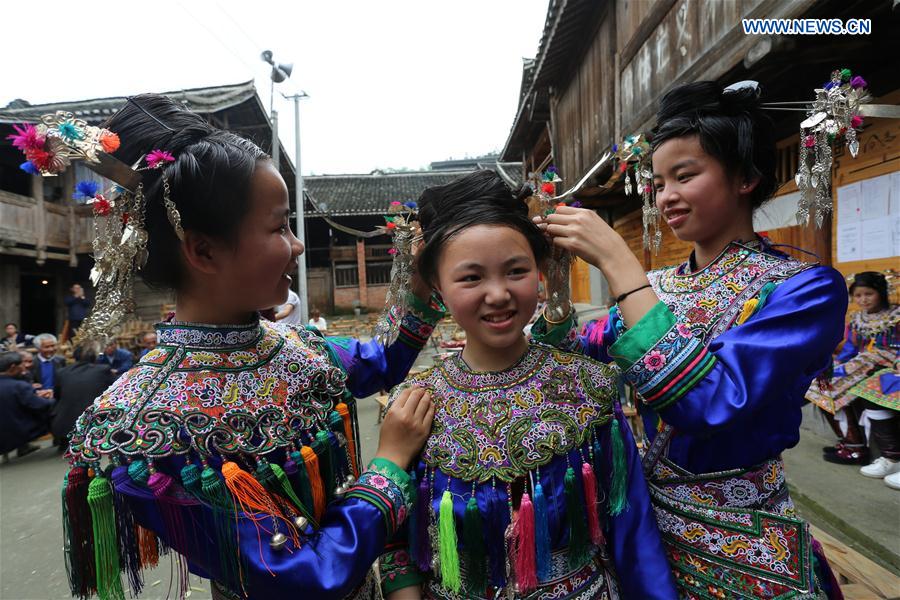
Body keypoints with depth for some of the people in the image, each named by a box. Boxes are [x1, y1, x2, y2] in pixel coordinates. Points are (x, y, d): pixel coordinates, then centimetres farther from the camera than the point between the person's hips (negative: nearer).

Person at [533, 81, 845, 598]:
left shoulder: (807, 288, -16)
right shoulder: (656, 286, 0)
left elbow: (713, 402, -31)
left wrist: (617, 262, -30)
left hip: (739, 549, -4)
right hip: (645, 521, 5)